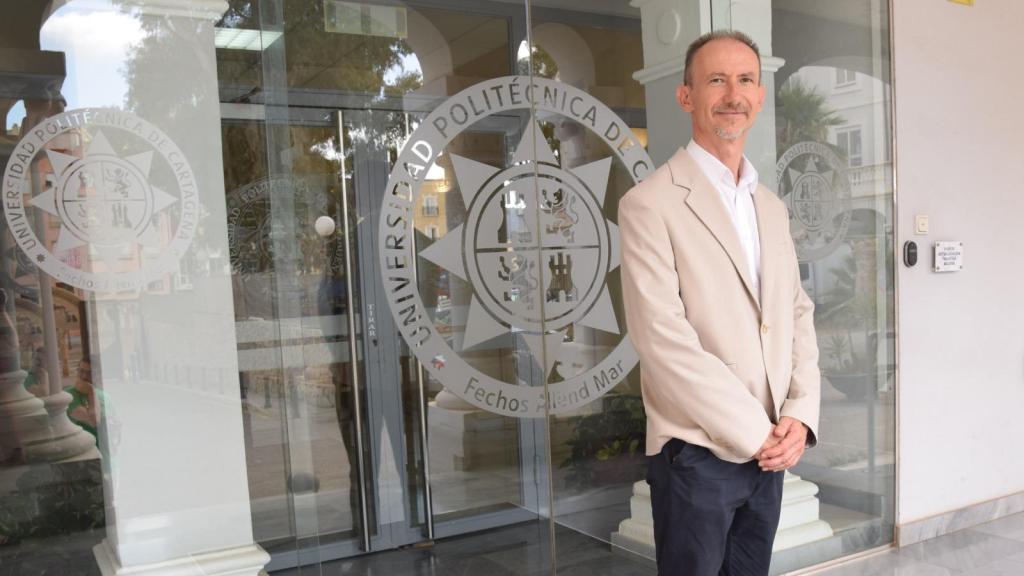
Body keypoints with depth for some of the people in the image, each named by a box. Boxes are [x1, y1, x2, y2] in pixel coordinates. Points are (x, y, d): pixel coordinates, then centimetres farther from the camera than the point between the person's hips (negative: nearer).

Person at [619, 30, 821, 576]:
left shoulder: (772, 207, 12)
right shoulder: (649, 204, -11)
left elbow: (798, 316, 11)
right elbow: (663, 340, -18)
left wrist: (799, 414, -4)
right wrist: (756, 432, -14)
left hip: (769, 451, 6)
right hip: (696, 454, -6)